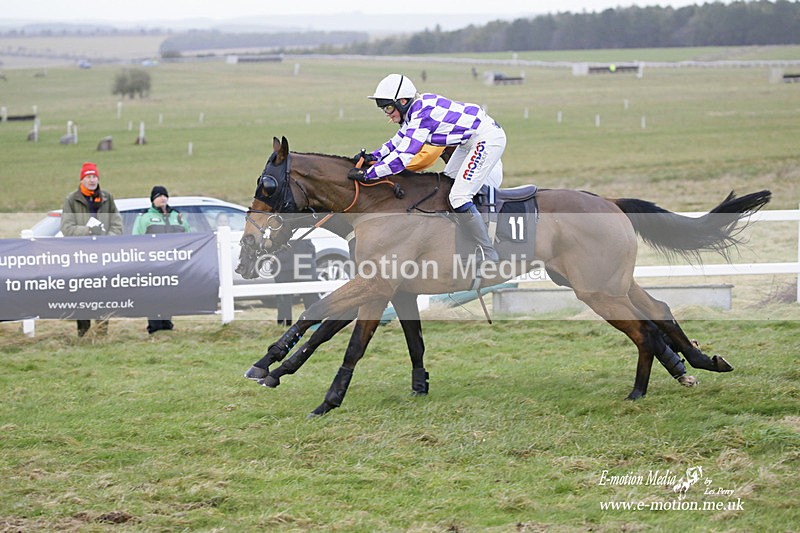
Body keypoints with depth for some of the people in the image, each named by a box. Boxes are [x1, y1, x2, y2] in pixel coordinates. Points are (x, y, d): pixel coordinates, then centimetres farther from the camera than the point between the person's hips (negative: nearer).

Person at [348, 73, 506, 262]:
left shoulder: (422, 115, -24)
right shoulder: (415, 109, 5)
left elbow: (402, 157, -27)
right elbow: (399, 141, 18)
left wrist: (366, 173, -24)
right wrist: (373, 156, 5)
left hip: (488, 139, -11)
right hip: (472, 140, 11)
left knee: (459, 197, -14)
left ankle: (490, 255, -7)